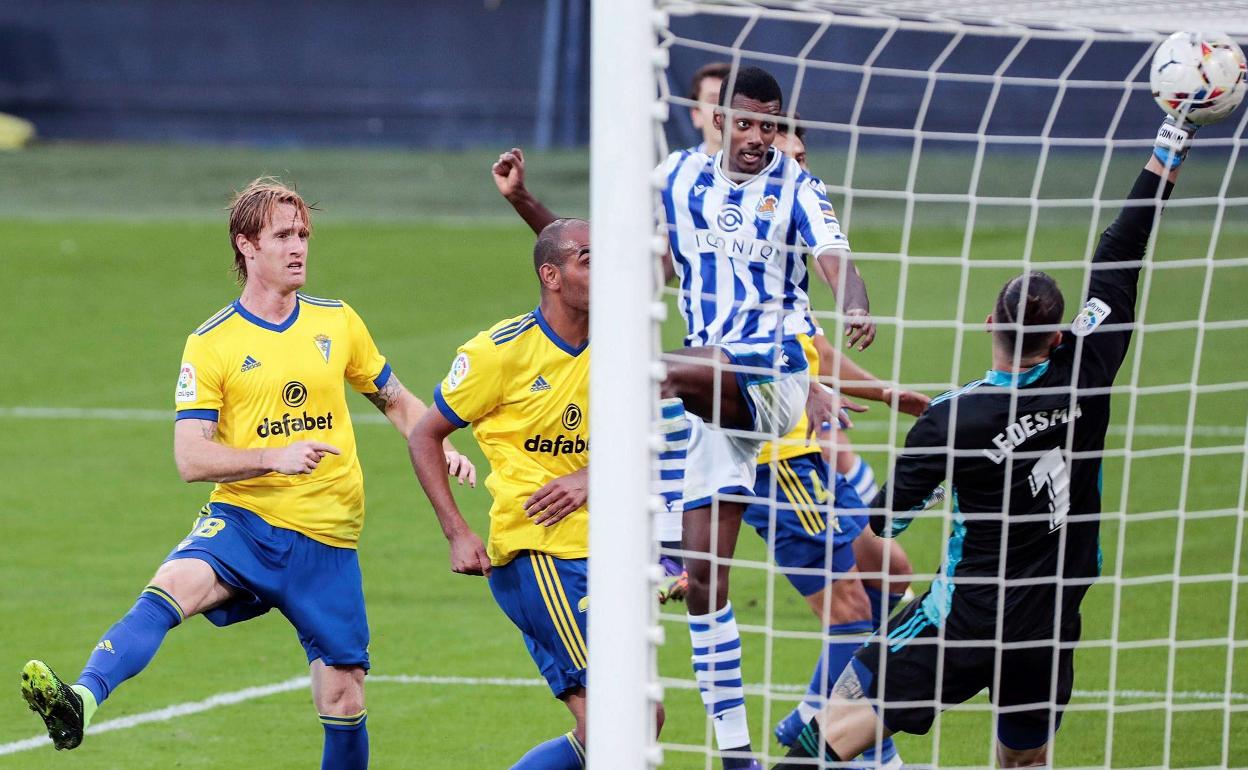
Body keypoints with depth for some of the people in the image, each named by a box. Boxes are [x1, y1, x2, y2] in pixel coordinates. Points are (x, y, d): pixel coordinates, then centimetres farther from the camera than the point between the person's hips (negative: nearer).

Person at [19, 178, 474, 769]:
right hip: (242, 521, -3)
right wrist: (274, 458, -22)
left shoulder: (337, 322, 10)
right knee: (173, 584, -33)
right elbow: (190, 459, -7)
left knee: (343, 696, 1)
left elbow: (394, 399, 25)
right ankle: (81, 701, -51)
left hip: (327, 540, 3)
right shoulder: (212, 344, 0)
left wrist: (438, 448, 5)